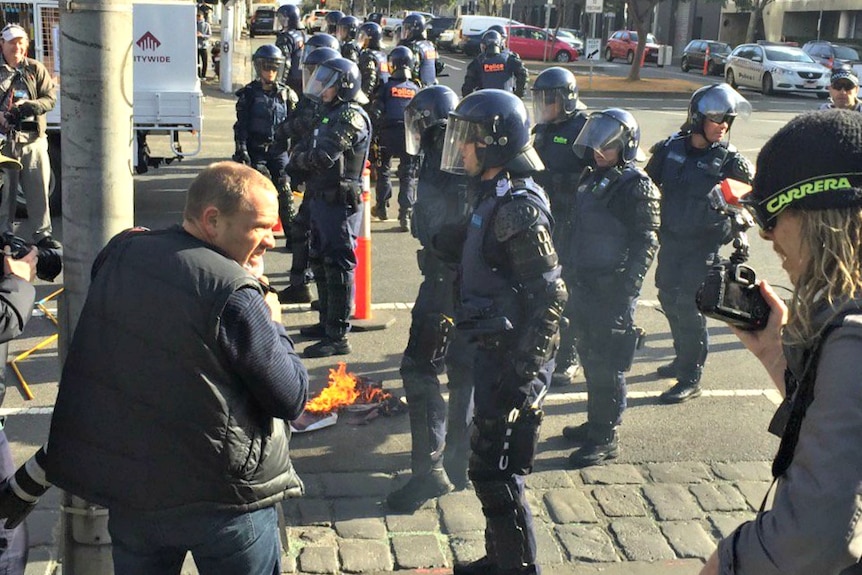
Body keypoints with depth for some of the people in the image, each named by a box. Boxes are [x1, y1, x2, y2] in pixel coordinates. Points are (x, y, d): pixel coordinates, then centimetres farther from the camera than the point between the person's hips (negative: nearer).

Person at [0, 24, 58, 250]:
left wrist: (29, 105, -13)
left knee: (39, 188, 2)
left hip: (34, 139, 1)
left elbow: (50, 99, 4)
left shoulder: (36, 69, 9)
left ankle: (42, 233, 9)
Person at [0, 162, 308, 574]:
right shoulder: (234, 294, -20)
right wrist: (272, 322, -3)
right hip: (223, 500, -6)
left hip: (128, 490, 6)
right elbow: (292, 398, -15)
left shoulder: (121, 252, 0)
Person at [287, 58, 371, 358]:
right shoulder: (330, 113, 16)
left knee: (338, 267, -7)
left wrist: (299, 158, -5)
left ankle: (338, 336, -3)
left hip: (340, 203, -10)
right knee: (321, 262, 19)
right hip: (322, 198, 10)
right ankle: (327, 322, 33)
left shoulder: (351, 117, -16)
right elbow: (306, 148, 17)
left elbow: (323, 157, -25)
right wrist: (300, 156, -6)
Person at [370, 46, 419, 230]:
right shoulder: (416, 89, 10)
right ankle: (405, 213, -9)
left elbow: (376, 113, -4)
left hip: (388, 134, -1)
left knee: (383, 170, 17)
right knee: (407, 176, 1)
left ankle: (381, 206, 25)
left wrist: (373, 133, 3)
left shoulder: (386, 87, 3)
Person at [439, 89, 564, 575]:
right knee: (492, 467, 20)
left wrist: (522, 375, -24)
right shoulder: (494, 196, 8)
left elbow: (549, 298, -24)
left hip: (514, 358, -10)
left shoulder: (520, 209, -22)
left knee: (496, 473, 0)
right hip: (496, 350, 10)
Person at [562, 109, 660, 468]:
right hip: (583, 287, 8)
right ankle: (595, 423, 32)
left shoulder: (637, 187, -12)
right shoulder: (592, 179, 12)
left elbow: (645, 245, -16)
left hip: (612, 293, -8)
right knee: (590, 359, 18)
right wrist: (570, 274, 17)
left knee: (606, 367, 0)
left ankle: (605, 439, 9)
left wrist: (626, 291, -20)